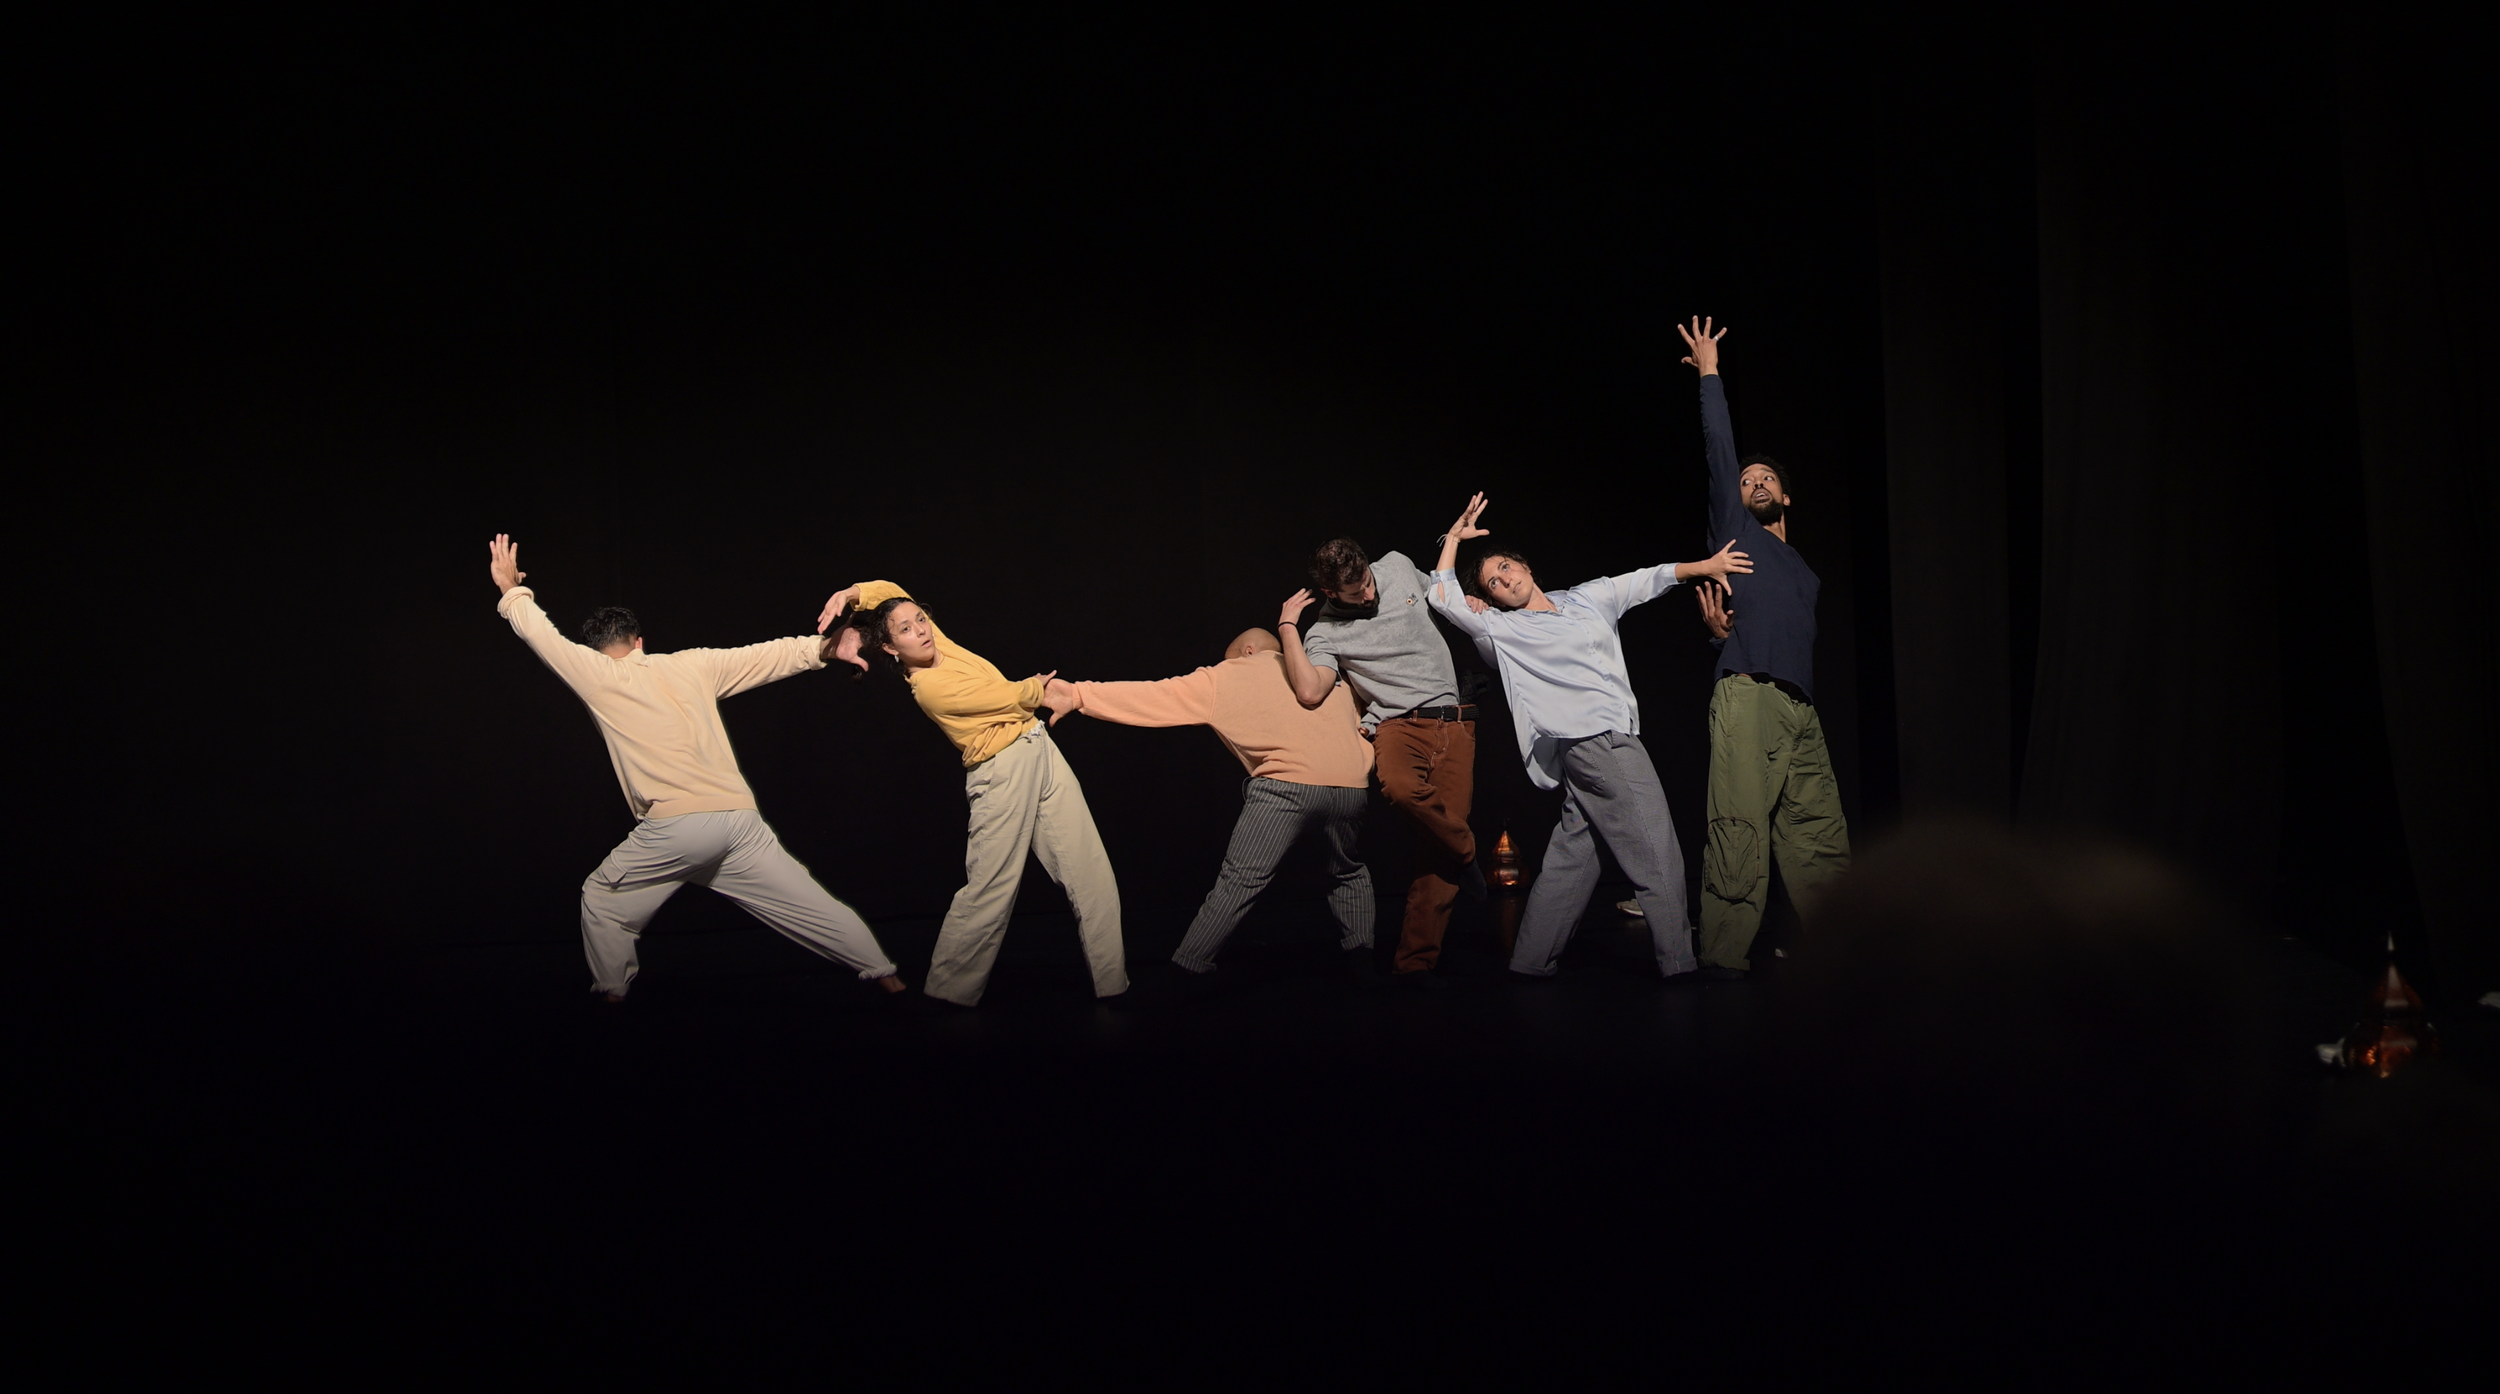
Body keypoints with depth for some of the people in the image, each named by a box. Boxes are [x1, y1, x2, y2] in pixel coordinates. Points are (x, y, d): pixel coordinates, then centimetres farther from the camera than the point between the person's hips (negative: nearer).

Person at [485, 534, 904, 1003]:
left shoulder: (599, 678, 8)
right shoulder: (691, 665, 15)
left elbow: (541, 635, 19)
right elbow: (767, 656, 17)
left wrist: (513, 590, 34)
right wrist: (822, 647, 26)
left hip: (672, 828, -3)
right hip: (738, 819, 3)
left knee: (602, 903, 20)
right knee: (812, 906, 7)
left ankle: (610, 993, 21)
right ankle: (886, 977, 6)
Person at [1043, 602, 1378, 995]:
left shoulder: (1226, 676, 17)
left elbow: (1155, 696, 12)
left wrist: (1079, 694, 12)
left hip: (1286, 785, -4)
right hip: (1352, 786, 4)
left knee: (1239, 881, -2)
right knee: (1348, 872, 27)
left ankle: (1188, 971, -2)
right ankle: (1360, 959, 19)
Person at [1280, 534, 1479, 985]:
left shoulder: (1397, 566, 8)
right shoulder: (1326, 633, -4)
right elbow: (1310, 692, -22)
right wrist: (1287, 628, -15)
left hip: (1454, 723, 3)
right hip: (1401, 723, -3)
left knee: (1437, 847, -8)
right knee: (1401, 786, -39)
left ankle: (1414, 962, -3)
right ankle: (1464, 853, -8)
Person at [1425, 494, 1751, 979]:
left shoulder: (1589, 598, 19)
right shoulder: (1502, 630, 4)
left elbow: (1648, 580, 13)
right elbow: (1444, 599, -3)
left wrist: (1702, 566, 2)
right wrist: (1454, 537, 2)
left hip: (1602, 745, 6)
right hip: (1598, 740, -6)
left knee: (1571, 861, 9)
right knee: (1657, 857, -11)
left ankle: (1530, 964, 16)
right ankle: (1678, 966, -10)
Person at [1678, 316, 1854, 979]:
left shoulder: (1803, 573, 31)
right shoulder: (1737, 533, 17)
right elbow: (1720, 450, 10)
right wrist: (1710, 374, 11)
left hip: (1800, 707, 6)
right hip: (1747, 698, -6)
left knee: (1822, 834, 0)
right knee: (1740, 829, -15)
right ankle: (1724, 957, -16)